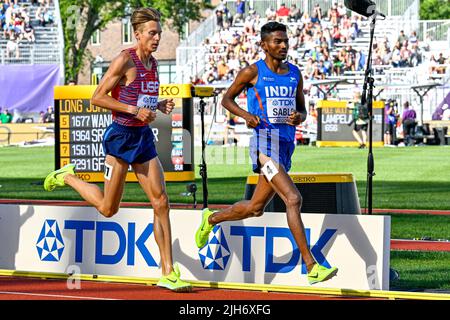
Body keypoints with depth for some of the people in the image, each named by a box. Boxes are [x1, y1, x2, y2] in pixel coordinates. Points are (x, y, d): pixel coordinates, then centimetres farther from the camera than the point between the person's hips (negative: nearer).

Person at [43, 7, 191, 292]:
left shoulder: (153, 63, 10)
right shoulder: (125, 60, -13)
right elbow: (97, 98, -14)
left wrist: (159, 106, 3)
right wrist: (134, 110, -21)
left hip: (144, 136, 7)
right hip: (121, 136, -6)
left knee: (161, 202, -2)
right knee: (108, 208, 4)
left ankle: (168, 273, 0)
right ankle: (67, 177, 30)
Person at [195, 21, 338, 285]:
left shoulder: (295, 74, 13)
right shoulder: (253, 72, -2)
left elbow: (302, 110, 21)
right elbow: (227, 99, 8)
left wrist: (299, 117, -4)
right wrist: (245, 115, -11)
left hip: (286, 145, 7)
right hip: (265, 142, -7)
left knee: (256, 208, 17)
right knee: (293, 199, -21)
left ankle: (211, 219, 44)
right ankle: (312, 267, -23)